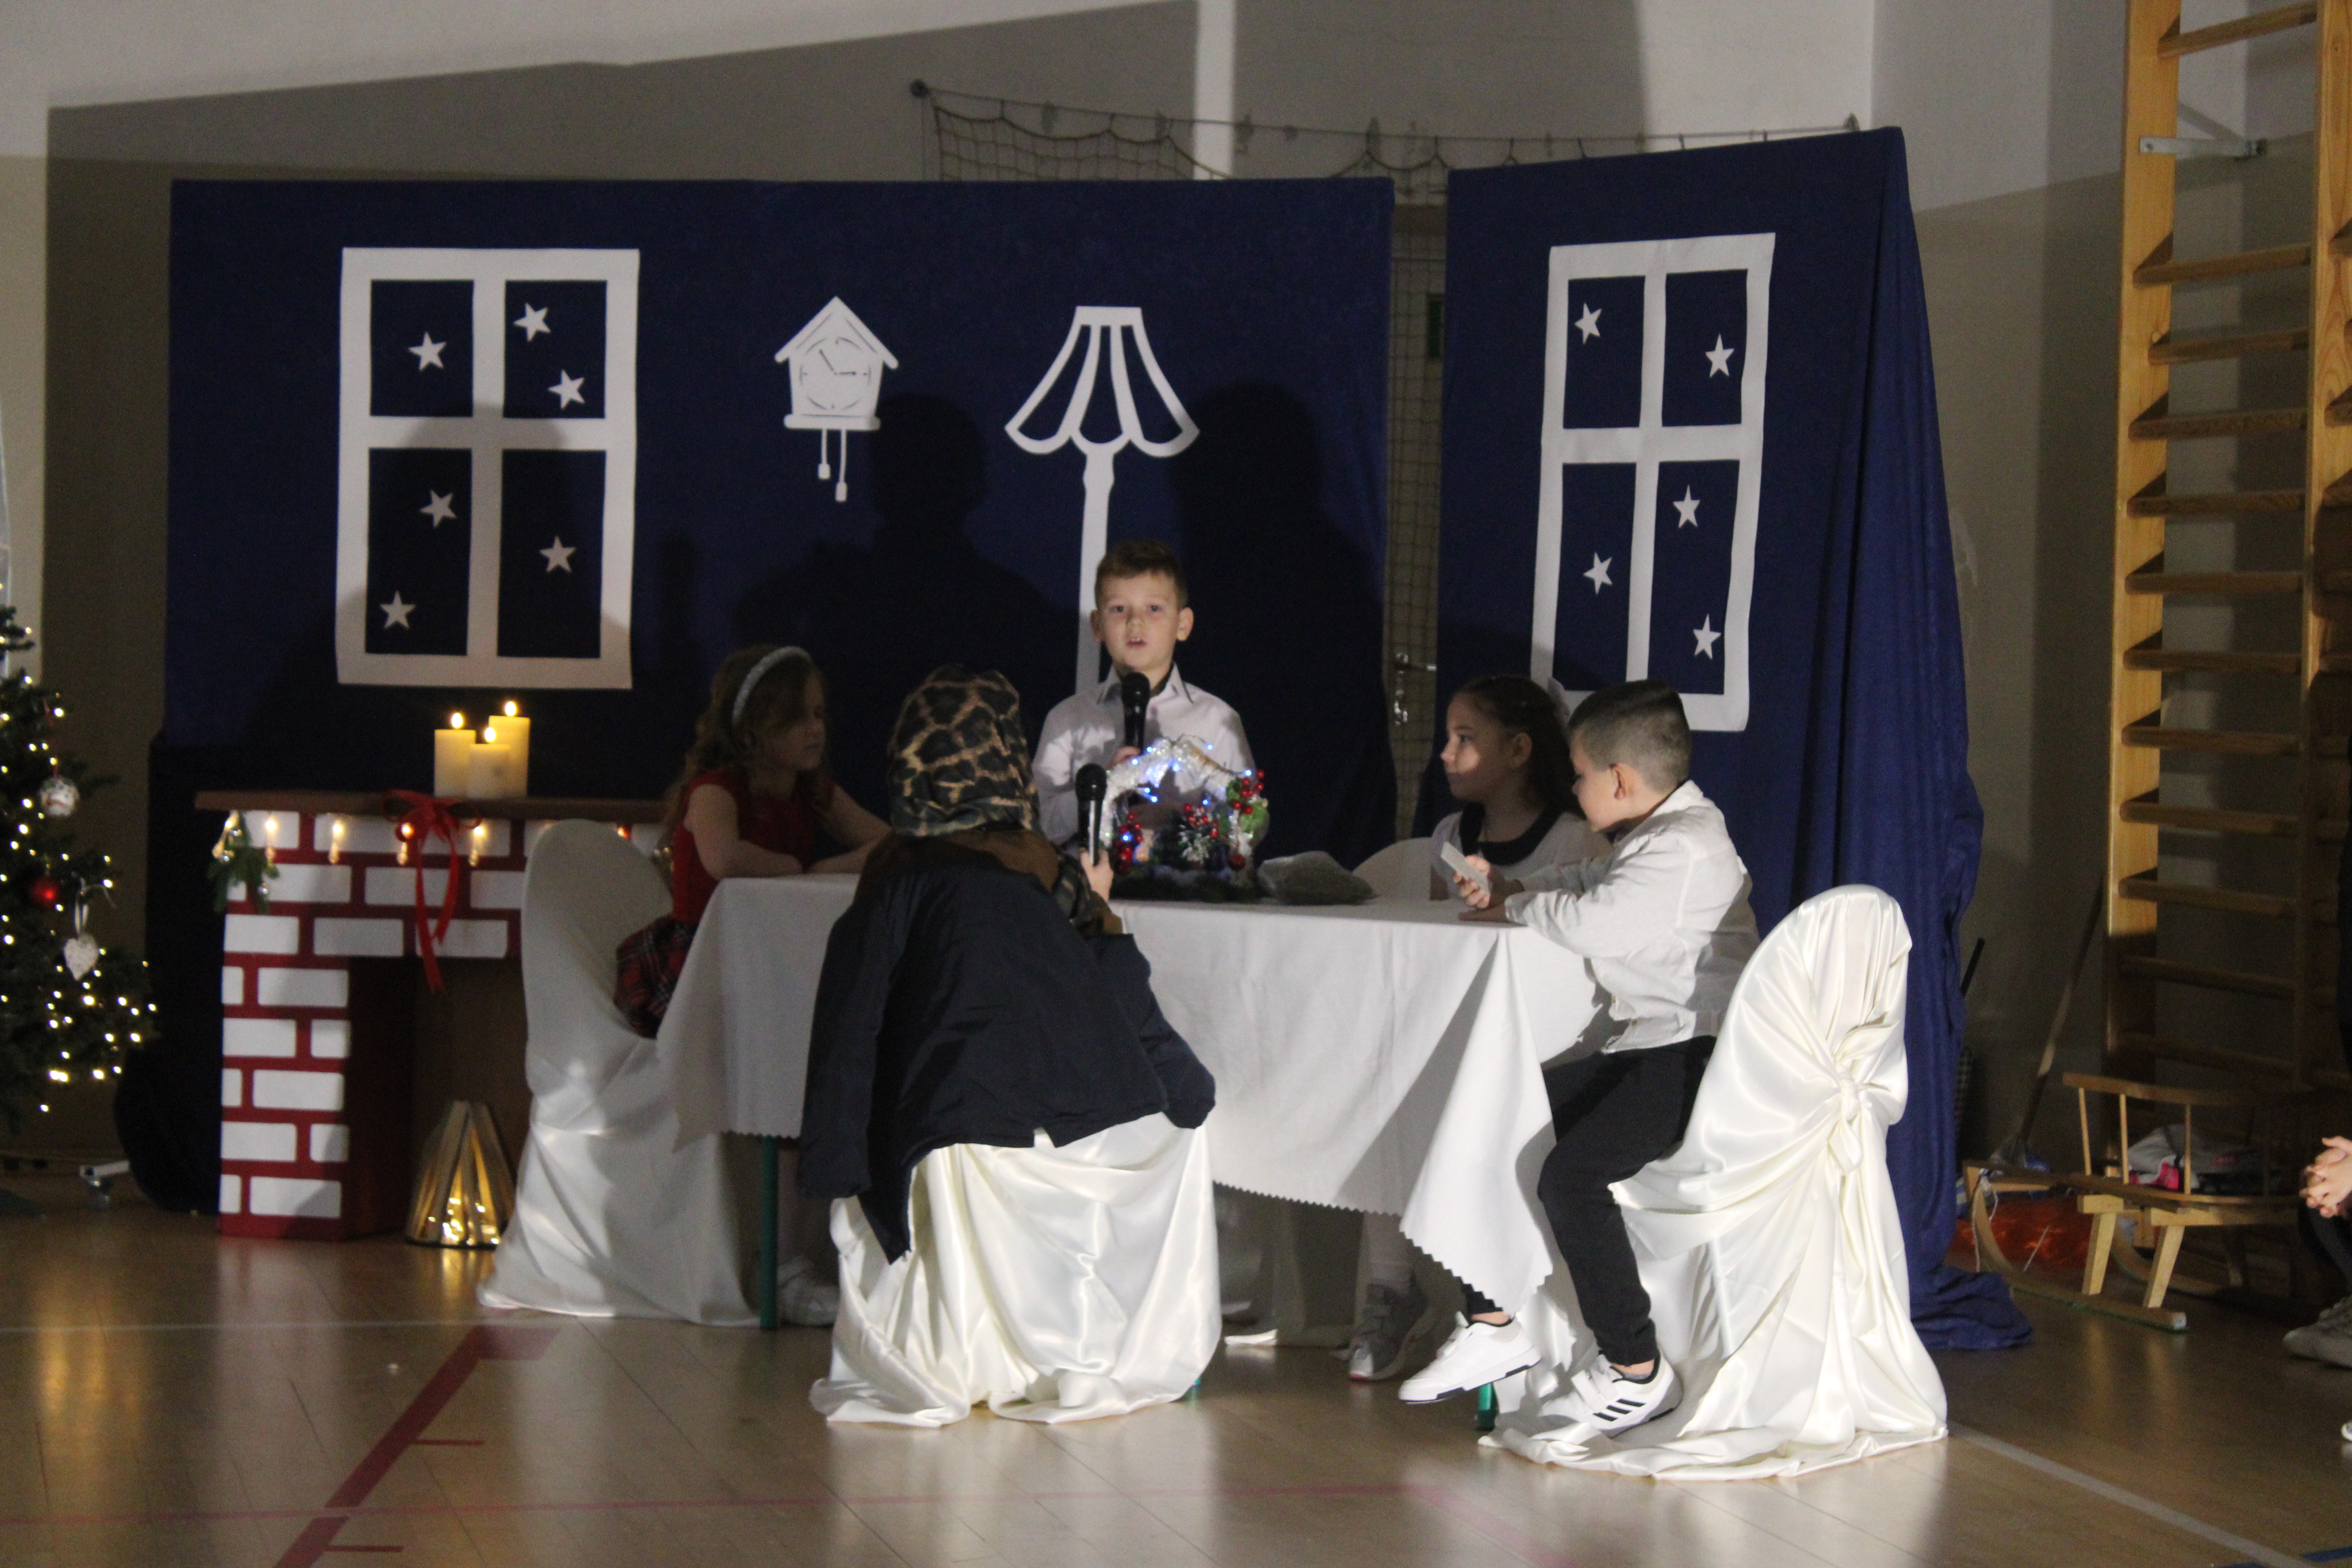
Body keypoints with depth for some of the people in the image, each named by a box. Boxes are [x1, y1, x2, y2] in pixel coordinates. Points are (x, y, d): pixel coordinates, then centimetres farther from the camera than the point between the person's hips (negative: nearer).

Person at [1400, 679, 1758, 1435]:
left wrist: (1513, 903, -7)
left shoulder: (1684, 849, -17)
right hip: (1646, 1050, 11)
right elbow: (1585, 880, 35)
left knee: (1571, 1174, -28)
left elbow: (1589, 921, -27)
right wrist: (1512, 887, 16)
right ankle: (1494, 1324, 17)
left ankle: (1638, 1372, -20)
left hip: (1695, 1057, -11)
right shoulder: (1650, 837, 17)